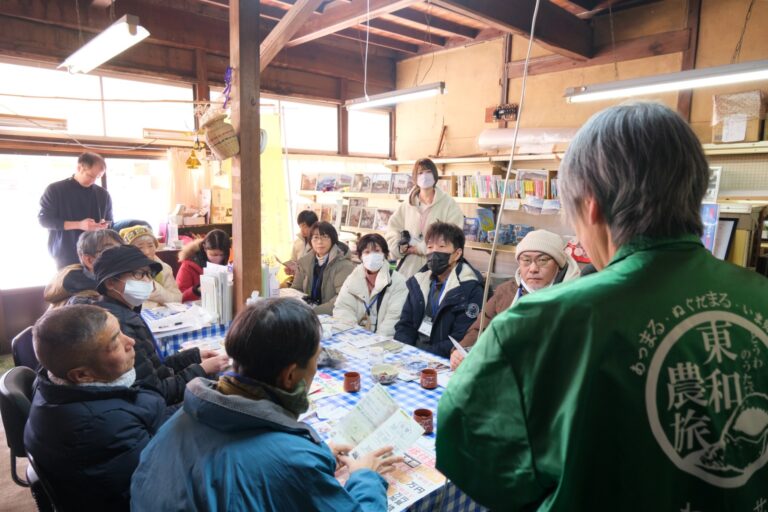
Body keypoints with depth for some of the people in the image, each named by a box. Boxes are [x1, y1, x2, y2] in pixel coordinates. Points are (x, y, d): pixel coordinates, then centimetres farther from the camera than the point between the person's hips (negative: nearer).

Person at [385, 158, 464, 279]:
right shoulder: (406, 205, 10)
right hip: (408, 267, 3)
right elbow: (393, 231, 11)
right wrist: (400, 247, -11)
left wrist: (421, 248, -15)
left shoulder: (448, 203, -1)